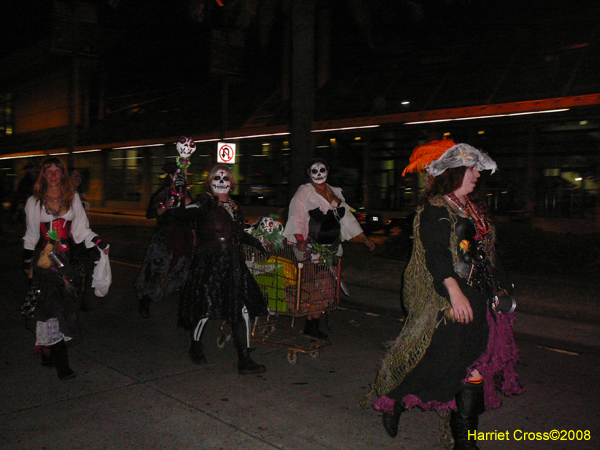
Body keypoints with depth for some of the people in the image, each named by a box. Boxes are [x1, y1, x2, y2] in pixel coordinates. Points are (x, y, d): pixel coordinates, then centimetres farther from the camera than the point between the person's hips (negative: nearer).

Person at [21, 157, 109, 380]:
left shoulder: (73, 198, 9)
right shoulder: (34, 202, 6)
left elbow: (81, 229, 11)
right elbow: (31, 236, 13)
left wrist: (99, 243, -1)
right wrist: (27, 263, 13)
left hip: (68, 259, 2)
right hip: (44, 260, -2)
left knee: (66, 307, 2)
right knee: (51, 308, -8)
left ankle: (47, 353, 19)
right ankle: (61, 364, -6)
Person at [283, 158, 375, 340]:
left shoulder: (335, 192, 17)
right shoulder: (304, 192, -2)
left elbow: (347, 217, 22)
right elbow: (296, 217, -14)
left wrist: (364, 238, 19)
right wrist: (300, 239, -31)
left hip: (331, 247, 6)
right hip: (311, 248, -6)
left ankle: (313, 325, 9)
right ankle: (311, 326, -3)